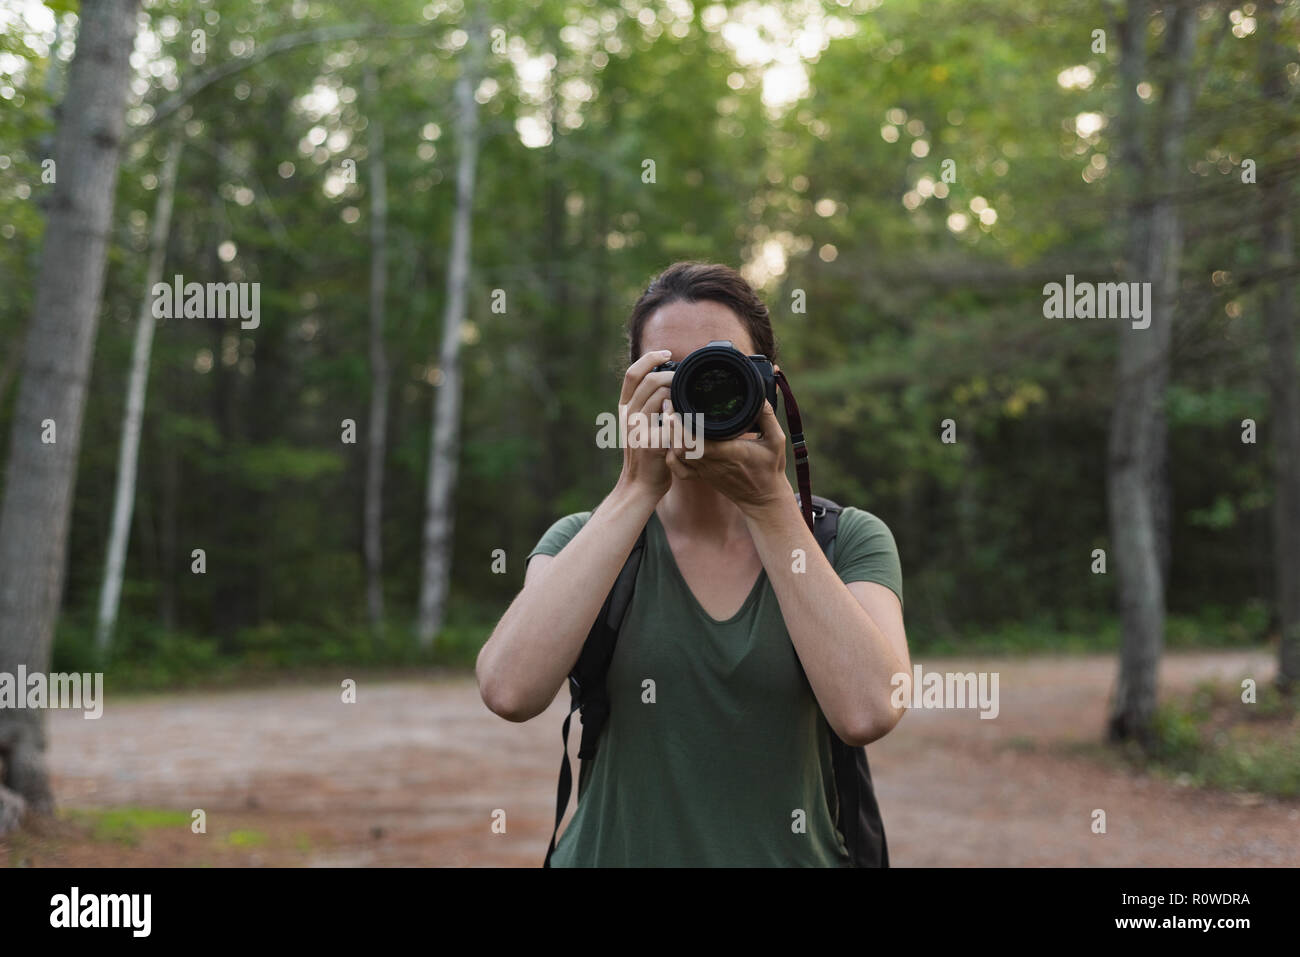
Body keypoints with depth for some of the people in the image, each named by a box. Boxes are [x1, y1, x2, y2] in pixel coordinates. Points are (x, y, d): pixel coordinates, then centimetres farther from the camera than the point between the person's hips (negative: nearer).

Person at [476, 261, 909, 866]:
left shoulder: (850, 540, 0)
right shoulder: (583, 541, 1)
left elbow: (867, 712, -17)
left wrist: (767, 502, -14)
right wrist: (638, 488, -15)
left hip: (793, 851, 0)